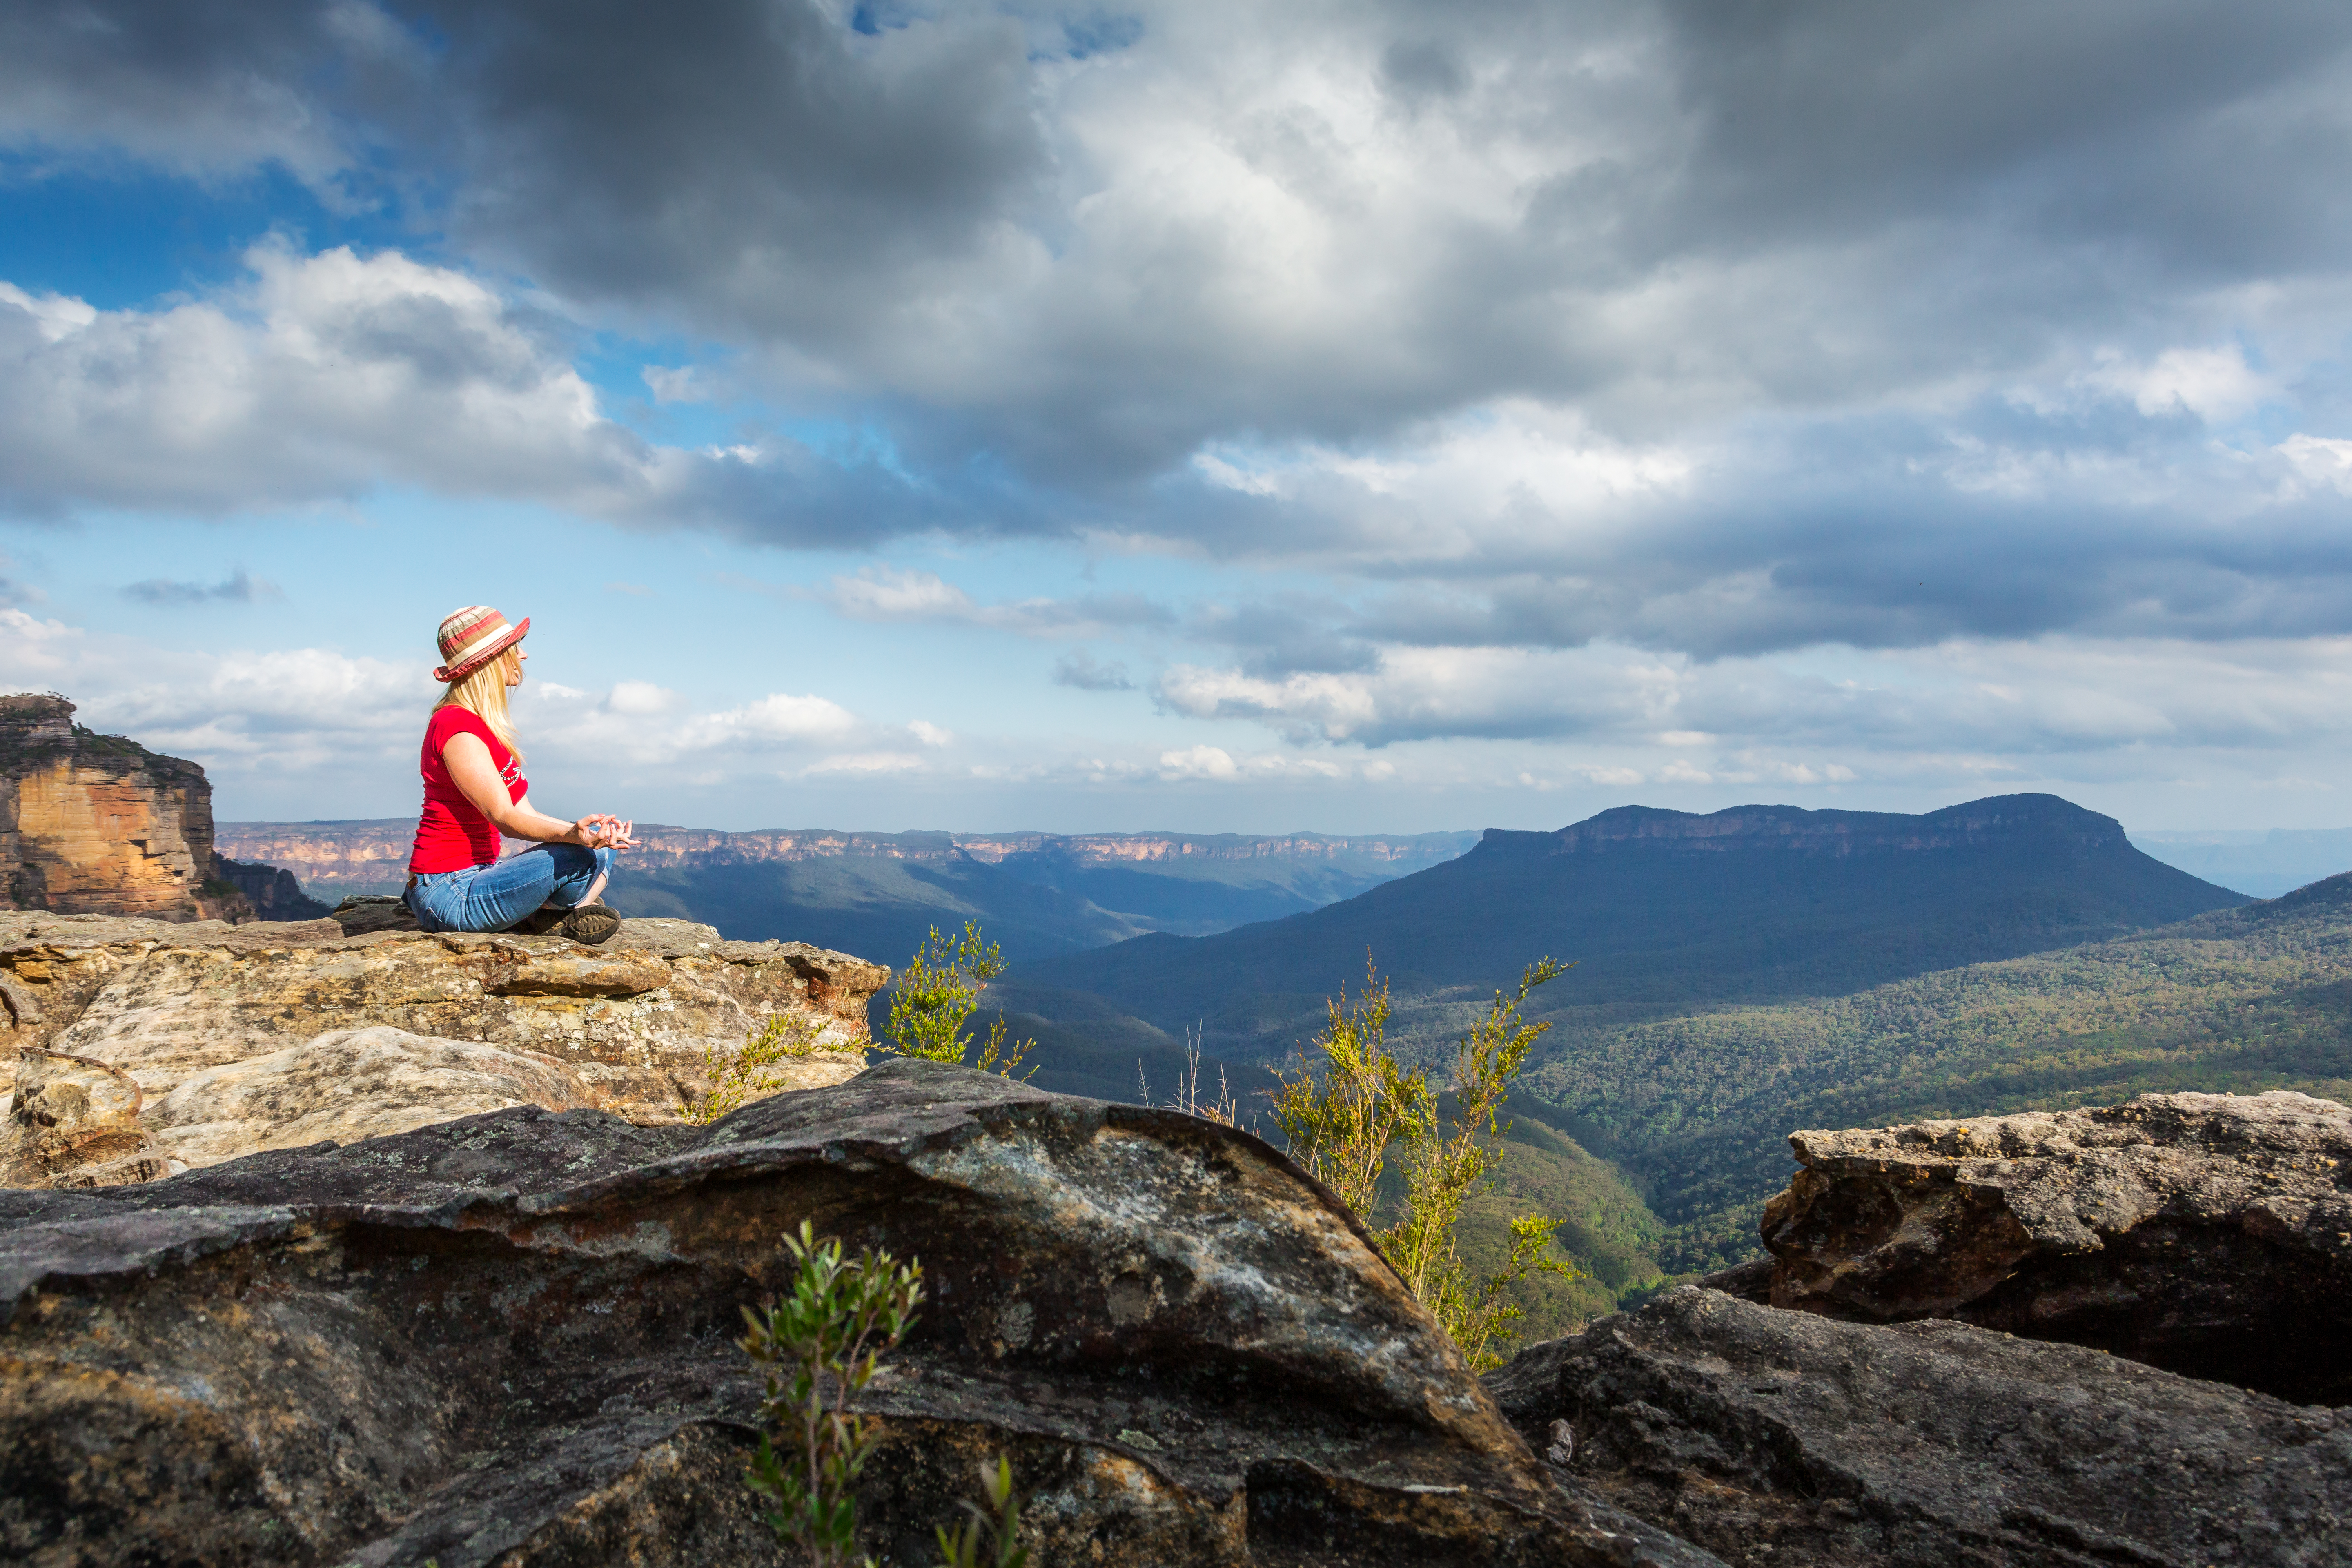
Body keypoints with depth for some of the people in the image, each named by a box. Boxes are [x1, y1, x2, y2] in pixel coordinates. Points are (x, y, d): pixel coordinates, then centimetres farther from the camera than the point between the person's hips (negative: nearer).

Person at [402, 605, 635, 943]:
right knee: (586, 857, -25)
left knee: (601, 851, 10)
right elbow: (504, 818, -25)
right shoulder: (456, 726, -16)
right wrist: (573, 835, -42)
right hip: (450, 894, -11)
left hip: (476, 874, 11)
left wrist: (589, 830, -4)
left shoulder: (485, 725, 16)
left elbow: (526, 813, 9)